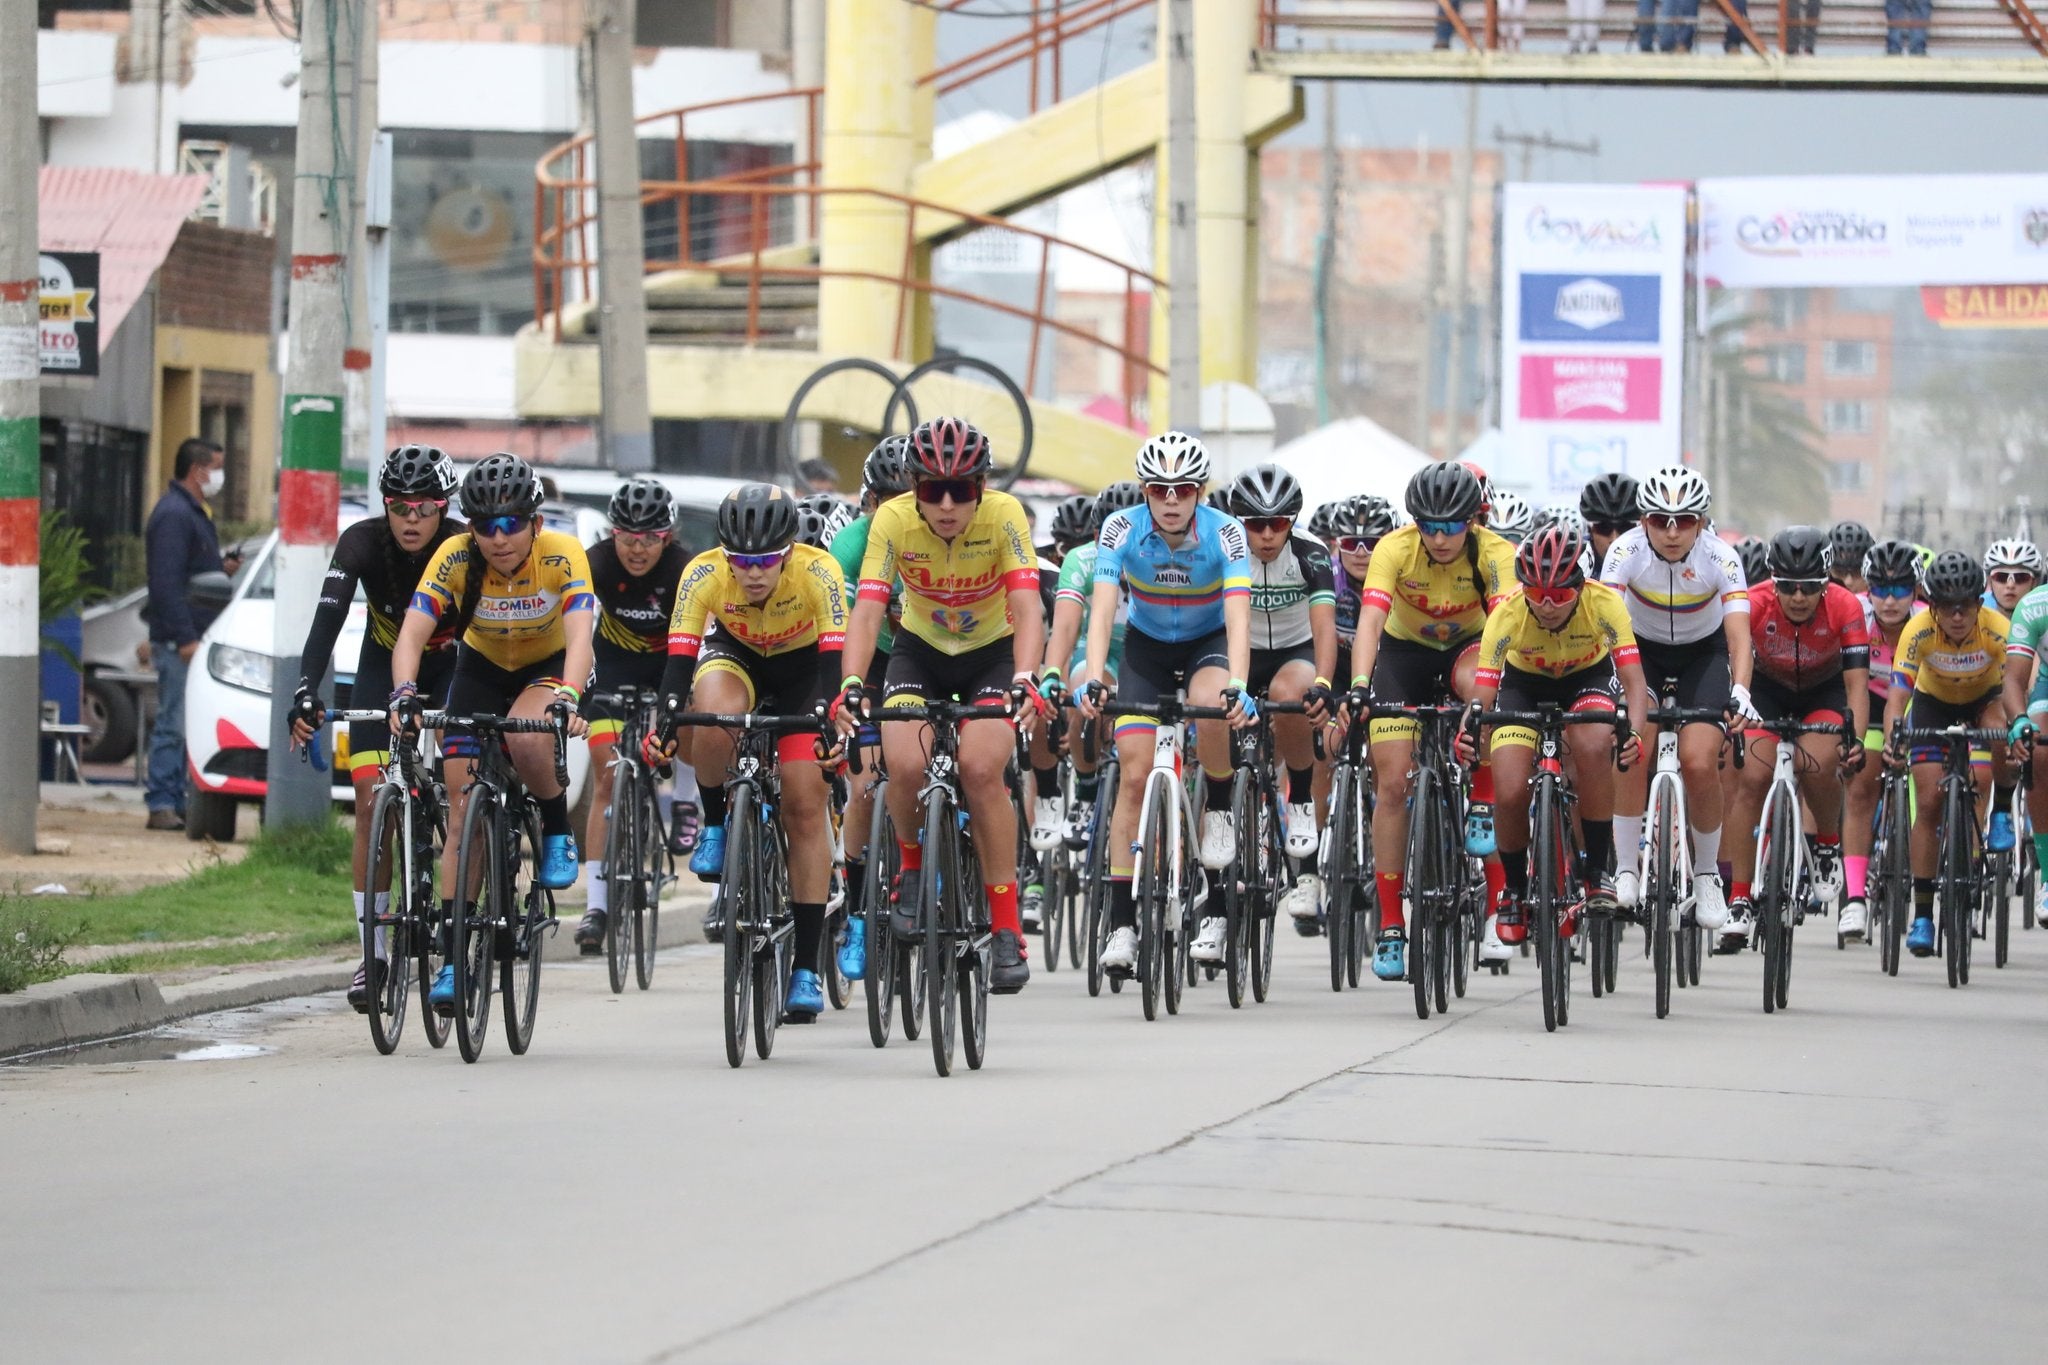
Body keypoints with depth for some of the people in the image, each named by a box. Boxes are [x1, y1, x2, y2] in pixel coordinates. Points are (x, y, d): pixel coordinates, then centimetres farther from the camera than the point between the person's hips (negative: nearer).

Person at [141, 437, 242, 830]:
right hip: (178, 639, -10)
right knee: (174, 724, -10)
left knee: (178, 725, 10)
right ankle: (162, 805, -9)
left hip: (194, 639, 10)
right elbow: (166, 583, -19)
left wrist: (222, 567, 11)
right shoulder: (173, 515, -13)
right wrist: (185, 638, -23)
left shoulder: (196, 513, 20)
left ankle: (175, 803, 12)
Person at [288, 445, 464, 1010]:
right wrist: (306, 692, -51)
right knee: (371, 802, -11)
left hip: (452, 665, -1)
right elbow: (328, 619, -36)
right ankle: (373, 952, -6)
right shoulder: (363, 542, -26)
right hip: (384, 665, 1)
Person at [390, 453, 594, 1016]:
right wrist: (405, 694, -50)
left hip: (549, 666, -2)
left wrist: (567, 699, -56)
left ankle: (557, 831, -7)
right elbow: (412, 633, -32)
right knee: (463, 807, -8)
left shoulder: (562, 555, -28)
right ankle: (454, 955, -3)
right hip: (482, 669, 2)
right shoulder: (455, 558, -25)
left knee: (525, 736, -36)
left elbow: (579, 636, -39)